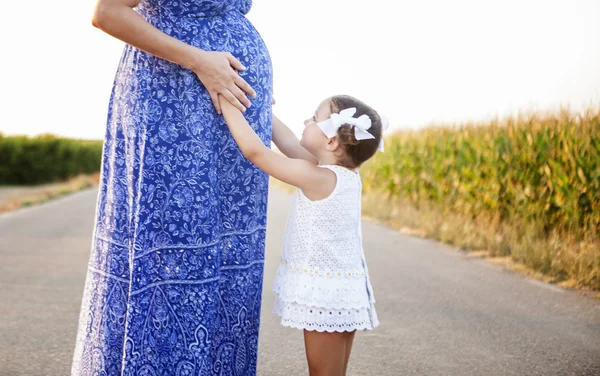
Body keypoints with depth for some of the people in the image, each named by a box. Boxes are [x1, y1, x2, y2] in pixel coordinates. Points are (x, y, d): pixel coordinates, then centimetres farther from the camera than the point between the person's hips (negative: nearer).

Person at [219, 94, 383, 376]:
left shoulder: (316, 177, -21)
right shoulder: (347, 173, 3)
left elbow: (254, 151, -21)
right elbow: (291, 145, 15)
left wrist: (227, 101, -12)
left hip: (324, 294, -8)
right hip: (345, 290, 8)